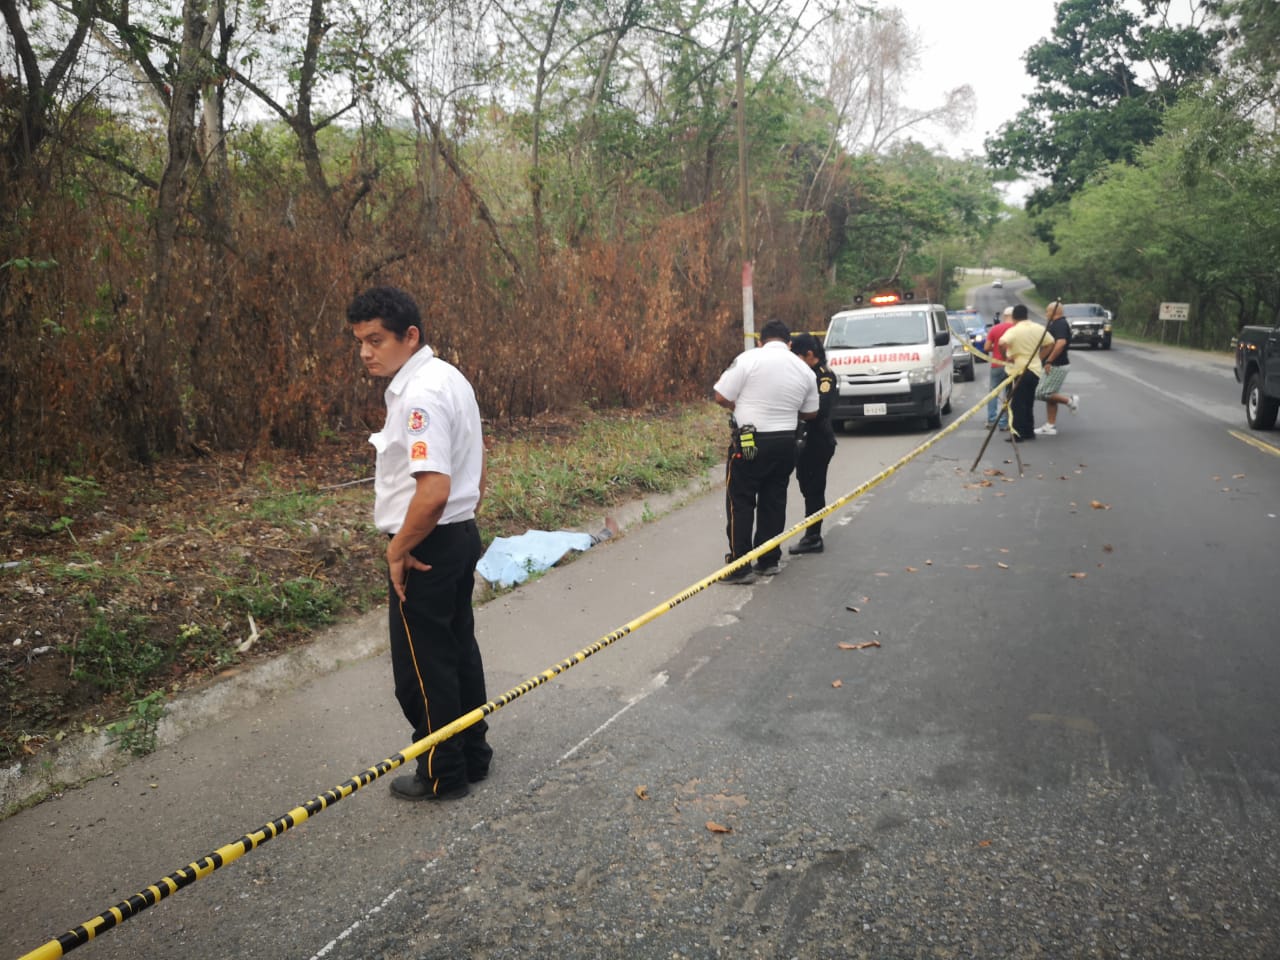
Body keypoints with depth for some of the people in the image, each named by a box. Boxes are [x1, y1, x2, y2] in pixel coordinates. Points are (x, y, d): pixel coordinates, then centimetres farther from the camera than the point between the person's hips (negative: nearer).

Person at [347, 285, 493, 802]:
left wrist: (399, 548, -17)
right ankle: (473, 755, 33)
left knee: (423, 667, 5)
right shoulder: (449, 378, 9)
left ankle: (443, 775, 20)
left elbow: (434, 490, -30)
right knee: (459, 650, 19)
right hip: (460, 536, 10)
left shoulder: (420, 396, -23)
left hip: (427, 547, -10)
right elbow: (475, 469, 17)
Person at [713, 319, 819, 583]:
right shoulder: (804, 370, 7)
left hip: (749, 441, -5)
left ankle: (740, 566, 1)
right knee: (773, 502, 15)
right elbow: (810, 412, 15)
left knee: (740, 503, 2)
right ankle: (768, 561, 22)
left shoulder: (749, 358, -10)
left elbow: (721, 397, -11)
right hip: (785, 442, 5)